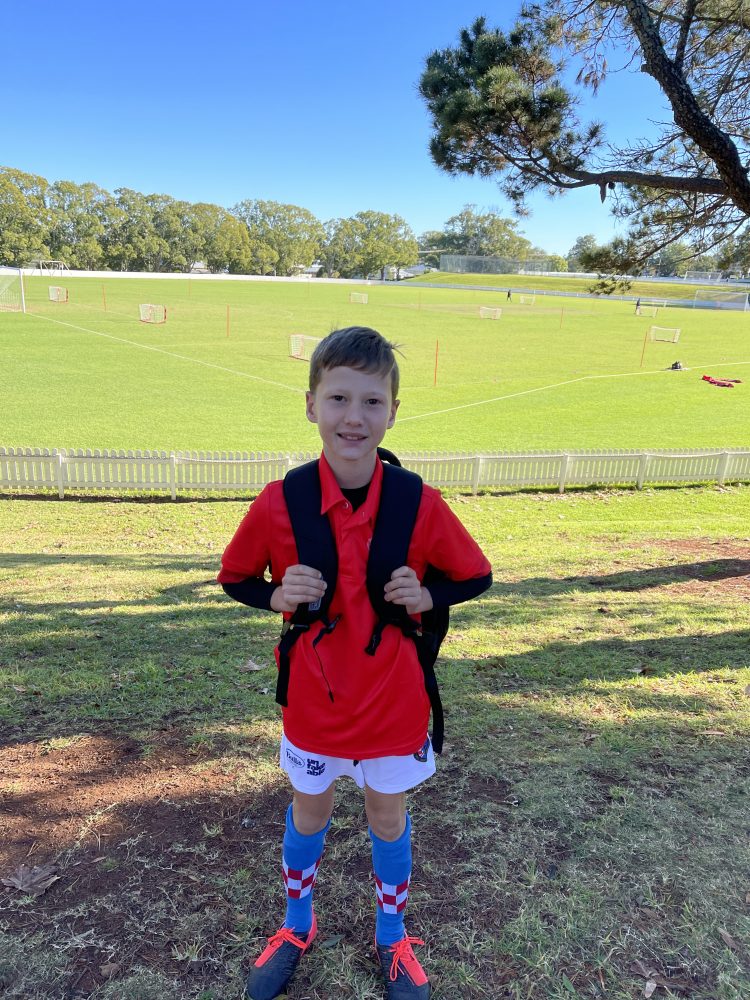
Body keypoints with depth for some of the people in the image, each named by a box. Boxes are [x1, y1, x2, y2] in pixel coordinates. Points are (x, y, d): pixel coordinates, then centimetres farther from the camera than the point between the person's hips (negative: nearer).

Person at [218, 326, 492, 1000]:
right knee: (308, 813, 24)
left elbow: (477, 577, -4)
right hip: (313, 699, 1)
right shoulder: (278, 504, -17)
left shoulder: (420, 504, -18)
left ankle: (392, 938, 50)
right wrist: (277, 597, -21)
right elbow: (236, 579, -2)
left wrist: (426, 597, -21)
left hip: (394, 702, 0)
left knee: (388, 817, 21)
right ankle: (297, 927, 53)